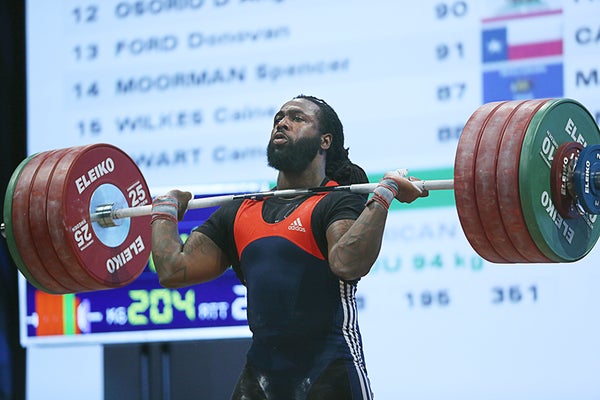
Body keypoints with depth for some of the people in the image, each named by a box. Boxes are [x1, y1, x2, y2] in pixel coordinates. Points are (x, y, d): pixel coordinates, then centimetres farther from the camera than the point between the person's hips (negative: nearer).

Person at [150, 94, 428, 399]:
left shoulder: (337, 202, -5)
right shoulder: (240, 213, 13)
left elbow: (348, 264, -27)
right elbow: (173, 270, 9)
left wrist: (385, 192, -24)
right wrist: (165, 208, 22)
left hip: (327, 374, -6)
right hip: (261, 372, 6)